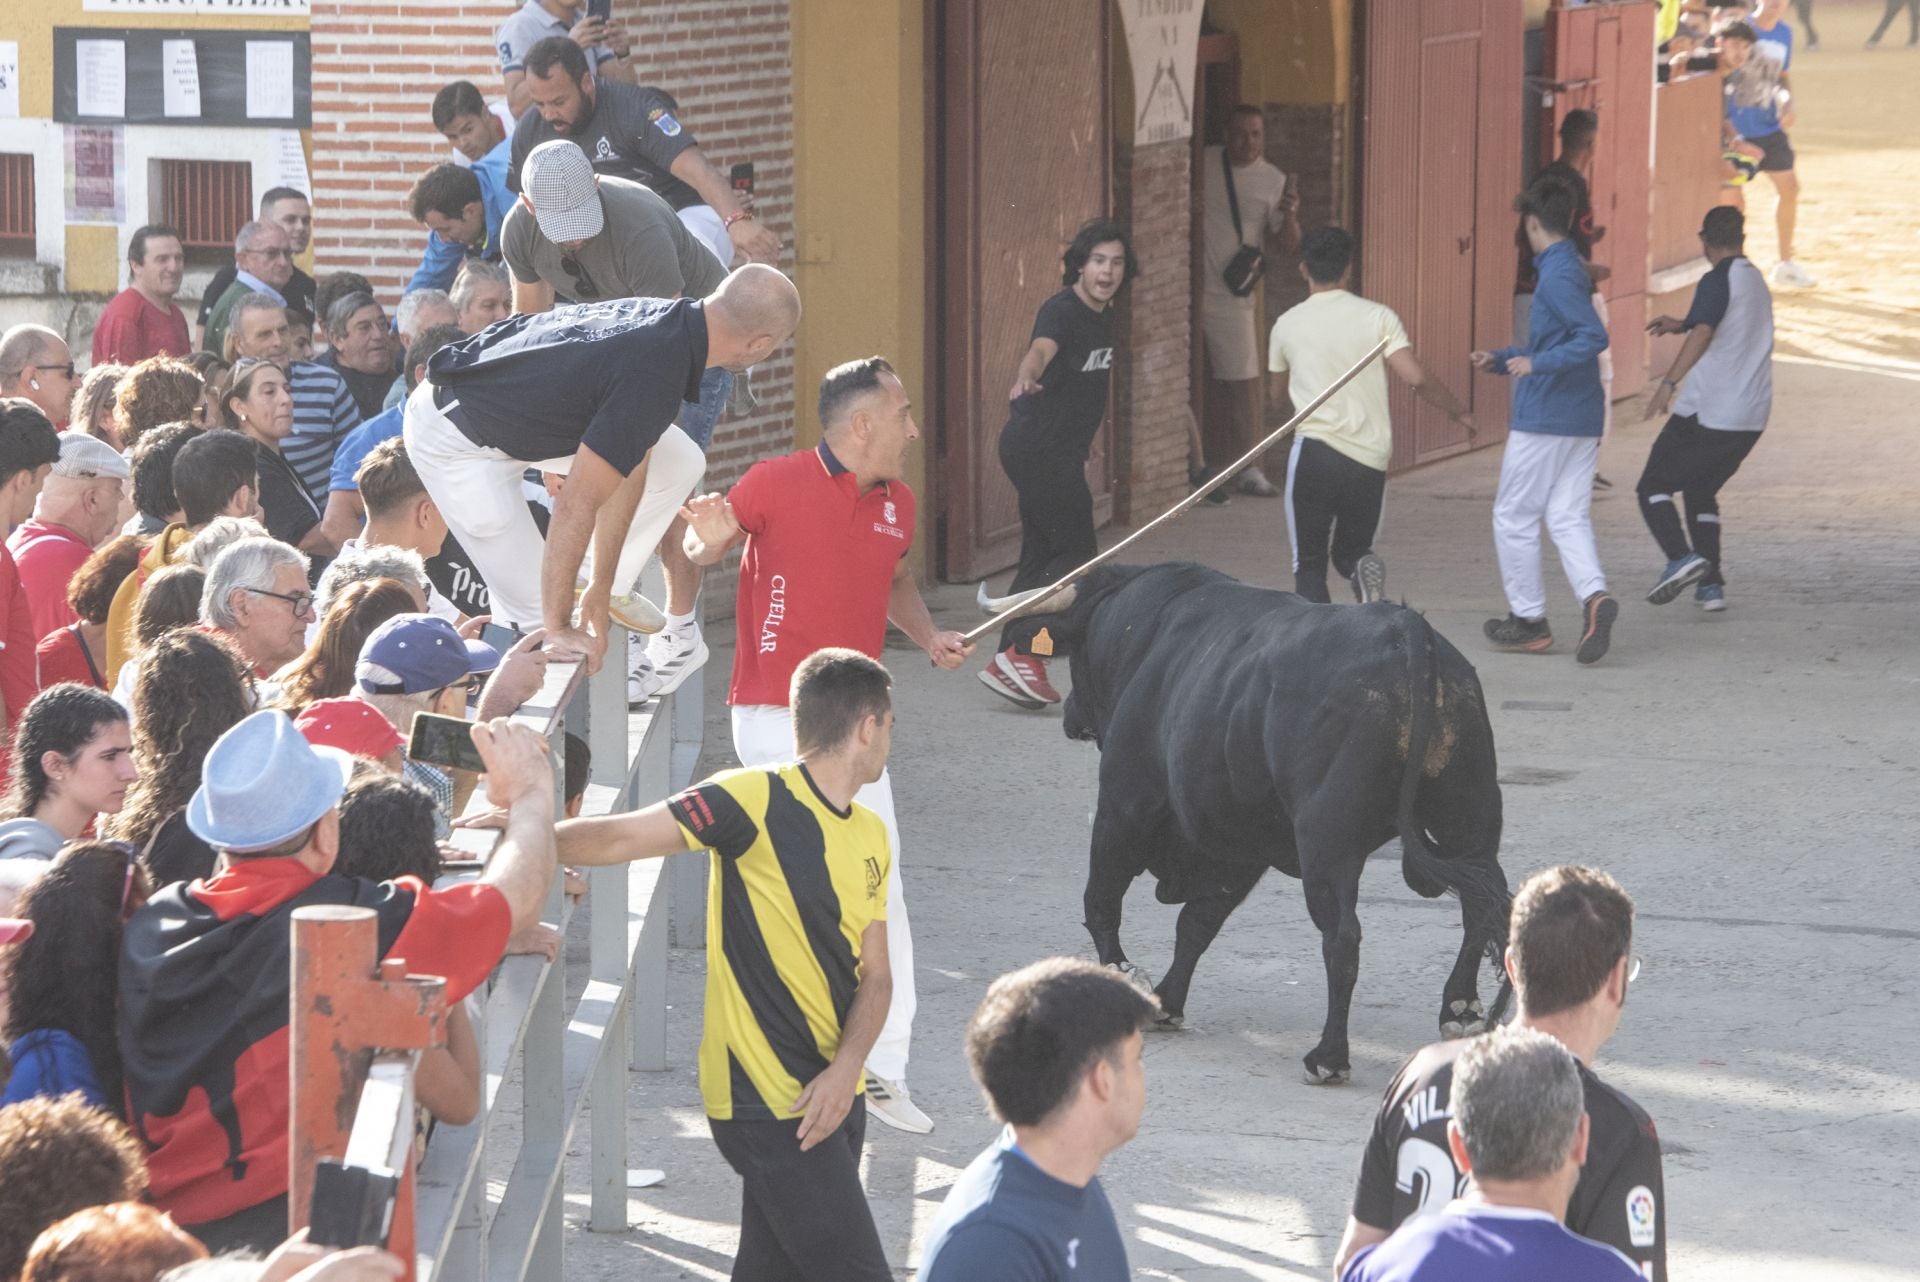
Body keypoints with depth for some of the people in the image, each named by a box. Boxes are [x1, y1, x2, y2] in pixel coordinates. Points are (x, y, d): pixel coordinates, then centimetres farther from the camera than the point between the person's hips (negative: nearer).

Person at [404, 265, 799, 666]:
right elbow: (577, 506, -32)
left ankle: (609, 590, 20)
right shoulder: (653, 377, -35)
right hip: (456, 442, -9)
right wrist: (557, 628, -24)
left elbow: (629, 470, 0)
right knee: (529, 608, -13)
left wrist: (602, 586, 4)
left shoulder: (664, 317, -7)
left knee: (679, 465, 8)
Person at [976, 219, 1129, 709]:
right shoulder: (1061, 311, -17)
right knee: (1077, 555, -10)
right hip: (1037, 445, -9)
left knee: (1041, 556, 11)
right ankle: (1022, 653, -11)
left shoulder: (1103, 316, 12)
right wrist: (1026, 377, -59)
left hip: (1060, 452, 9)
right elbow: (1042, 347, -39)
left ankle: (1009, 661, 15)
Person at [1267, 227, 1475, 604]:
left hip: (1316, 449, -1)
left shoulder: (1287, 325, 6)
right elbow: (1416, 378, -8)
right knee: (1351, 552, 19)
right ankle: (1364, 572, -17)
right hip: (1370, 460, 1)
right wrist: (1459, 413, 8)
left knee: (1309, 563, 9)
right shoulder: (1377, 317, 2)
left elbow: (1278, 396, 22)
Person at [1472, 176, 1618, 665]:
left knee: (1514, 517, 4)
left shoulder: (1557, 277, -15)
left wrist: (1538, 363, -25)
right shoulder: (1573, 271, 15)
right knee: (1569, 518, 4)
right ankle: (1594, 596, -17)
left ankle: (1529, 619, 9)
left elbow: (1594, 336, -26)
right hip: (1582, 421, 9)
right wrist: (1501, 360, 26)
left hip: (1543, 420, -9)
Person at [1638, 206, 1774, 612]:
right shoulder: (1757, 281, 18)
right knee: (1702, 492, 22)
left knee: (1654, 487, 0)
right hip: (1751, 418, 8)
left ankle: (1681, 556, -22)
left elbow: (1703, 333, -27)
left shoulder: (1717, 281, -10)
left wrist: (1669, 383, -36)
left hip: (1705, 412, -8)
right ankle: (1711, 584, 12)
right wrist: (1680, 325, 34)